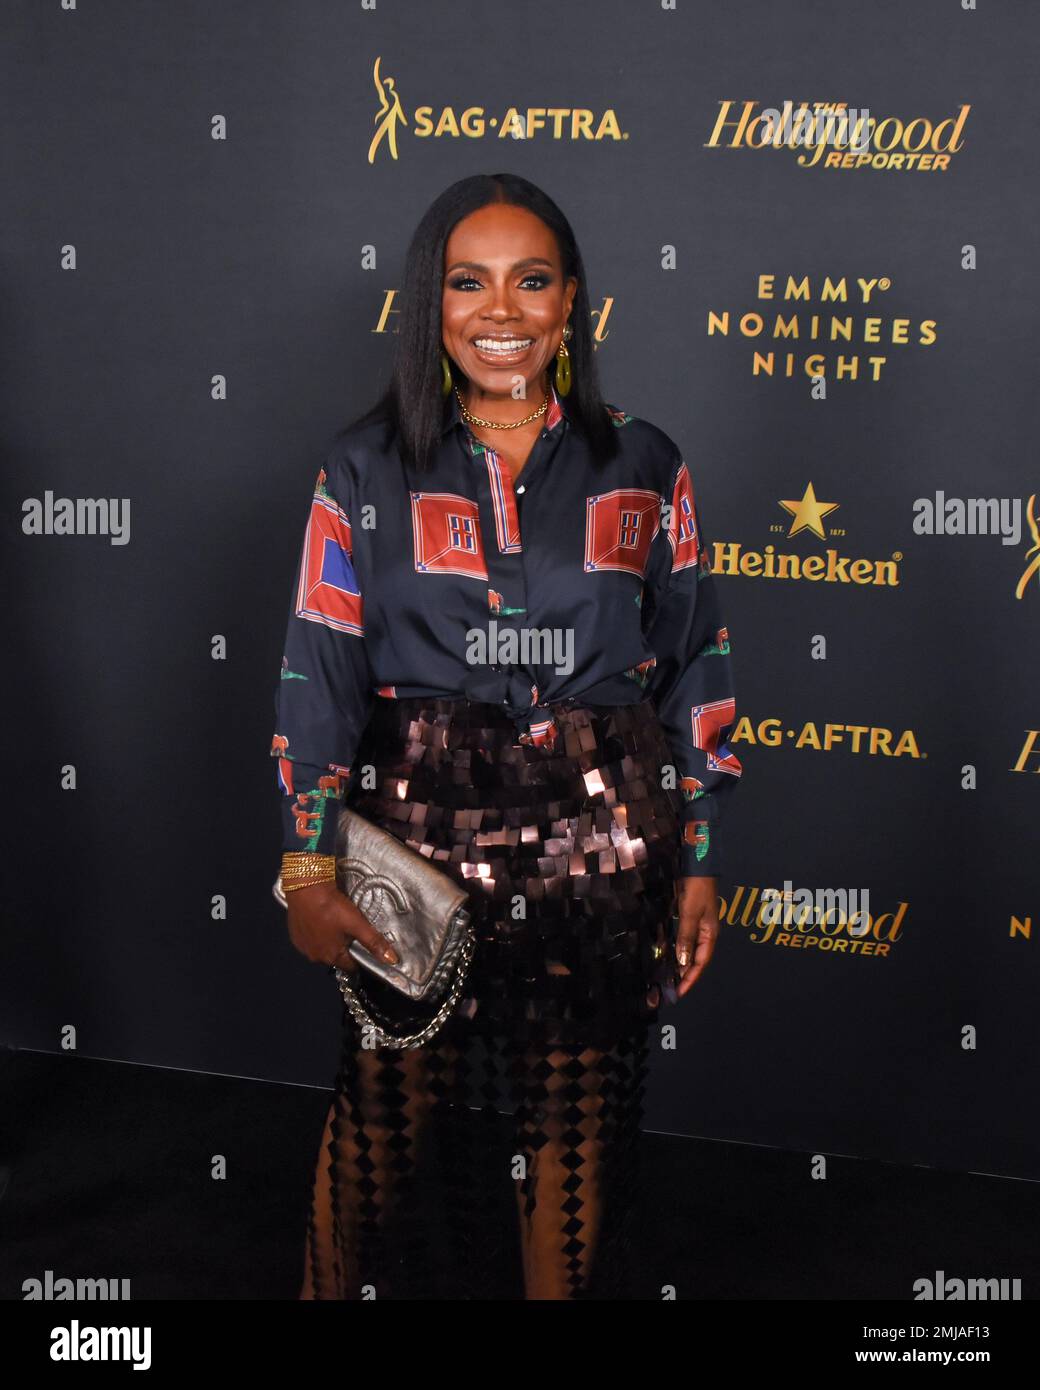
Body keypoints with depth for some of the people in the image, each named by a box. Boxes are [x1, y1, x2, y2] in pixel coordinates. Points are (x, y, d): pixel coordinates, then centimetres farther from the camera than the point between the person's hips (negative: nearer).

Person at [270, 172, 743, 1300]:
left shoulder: (642, 468, 4)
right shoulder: (367, 469, 1)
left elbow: (695, 667, 6)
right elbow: (317, 675, -2)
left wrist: (698, 865, 4)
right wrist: (306, 874, -8)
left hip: (599, 846, 1)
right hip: (419, 837, -1)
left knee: (577, 1127, 8)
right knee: (404, 1121, 5)